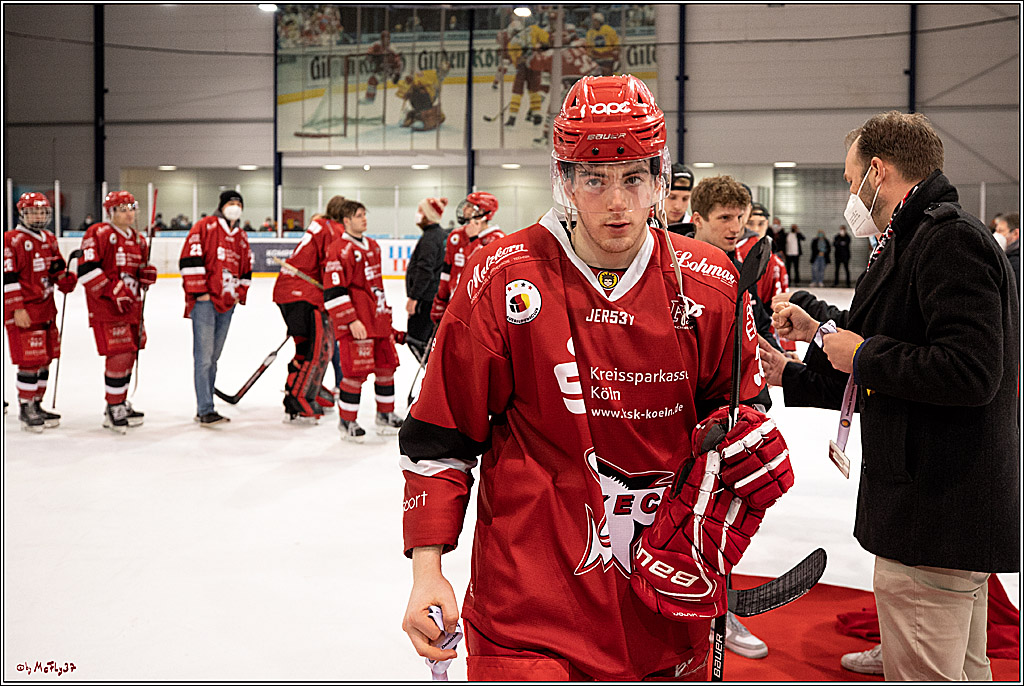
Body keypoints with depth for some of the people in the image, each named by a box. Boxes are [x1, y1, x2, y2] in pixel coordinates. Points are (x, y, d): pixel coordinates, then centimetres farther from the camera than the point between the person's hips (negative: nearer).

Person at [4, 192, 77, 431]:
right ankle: (25, 409, 4)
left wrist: (66, 279, -2)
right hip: (23, 312, -8)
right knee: (30, 361, -8)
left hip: (46, 309, 8)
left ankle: (37, 404, 24)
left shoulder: (50, 240, 14)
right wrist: (17, 309, -18)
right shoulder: (12, 241, -10)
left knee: (45, 359, 12)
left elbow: (58, 270, 22)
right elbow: (7, 279, -14)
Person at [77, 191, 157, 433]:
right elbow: (86, 271, -17)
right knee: (119, 355, -12)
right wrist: (114, 291, -22)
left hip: (132, 306, 8)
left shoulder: (138, 239, 16)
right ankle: (113, 409, -1)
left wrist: (147, 275, 1)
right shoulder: (98, 234, -9)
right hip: (106, 307, -8)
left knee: (130, 354, 13)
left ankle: (121, 404, 27)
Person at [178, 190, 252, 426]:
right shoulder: (205, 226, -5)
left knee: (213, 356, 12)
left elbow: (246, 269, 25)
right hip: (204, 301, -7)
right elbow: (190, 258, -12)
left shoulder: (241, 237, 17)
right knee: (204, 356, -9)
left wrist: (240, 294, 11)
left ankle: (204, 408, 19)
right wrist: (199, 291, -14)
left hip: (226, 304, 7)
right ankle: (206, 410, -9)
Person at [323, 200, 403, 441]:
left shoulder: (373, 246, 16)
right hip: (355, 322, -8)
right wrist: (351, 321, -21)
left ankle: (385, 415, 27)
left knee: (387, 365, 12)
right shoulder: (339, 250, -12)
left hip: (378, 317, 8)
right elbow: (333, 291, -17)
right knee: (357, 370, -9)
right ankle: (346, 421, 6)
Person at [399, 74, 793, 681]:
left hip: (663, 590, 3)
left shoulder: (708, 284, -3)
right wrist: (427, 572, -9)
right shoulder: (504, 279, -10)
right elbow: (439, 434, -5)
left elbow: (739, 410, 12)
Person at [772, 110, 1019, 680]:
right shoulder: (916, 241, 17)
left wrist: (864, 354, -14)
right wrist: (821, 334, 21)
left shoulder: (950, 238, -16)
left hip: (935, 520, -11)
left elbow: (969, 372, -26)